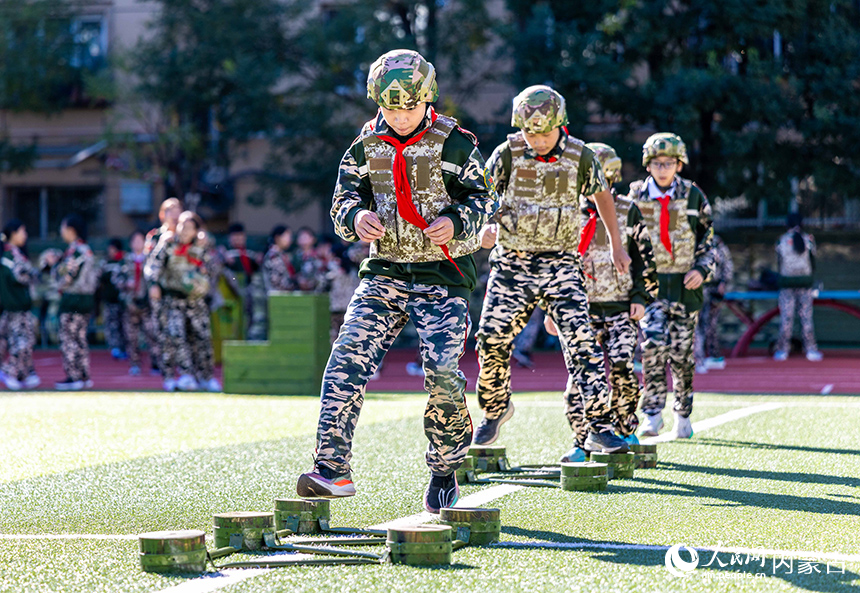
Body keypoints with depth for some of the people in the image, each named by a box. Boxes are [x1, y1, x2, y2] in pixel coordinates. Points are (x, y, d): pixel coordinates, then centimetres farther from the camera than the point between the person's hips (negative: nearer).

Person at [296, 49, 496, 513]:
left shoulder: (454, 143, -2)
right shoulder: (367, 145, 8)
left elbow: (482, 200, 1)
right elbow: (343, 199, 11)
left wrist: (455, 221, -20)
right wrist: (356, 217, -13)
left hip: (442, 275, -3)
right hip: (384, 271, 3)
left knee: (442, 374, -14)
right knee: (348, 360, -13)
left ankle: (445, 470, 10)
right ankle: (333, 469, -13)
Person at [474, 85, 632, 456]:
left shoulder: (579, 156, -2)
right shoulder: (509, 153, -4)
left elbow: (601, 195, 15)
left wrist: (616, 245, 20)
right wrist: (485, 226, -20)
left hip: (559, 262, -1)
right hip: (512, 261, 1)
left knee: (581, 340, -14)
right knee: (492, 340, -2)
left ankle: (599, 427, -16)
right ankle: (495, 407, 26)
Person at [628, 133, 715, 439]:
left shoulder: (693, 196, 3)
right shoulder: (635, 196, 3)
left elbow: (708, 241, 10)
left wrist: (701, 269, -6)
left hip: (685, 285, 1)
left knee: (682, 352, 4)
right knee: (653, 344, -17)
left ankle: (683, 415, 18)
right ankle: (653, 413, -11)